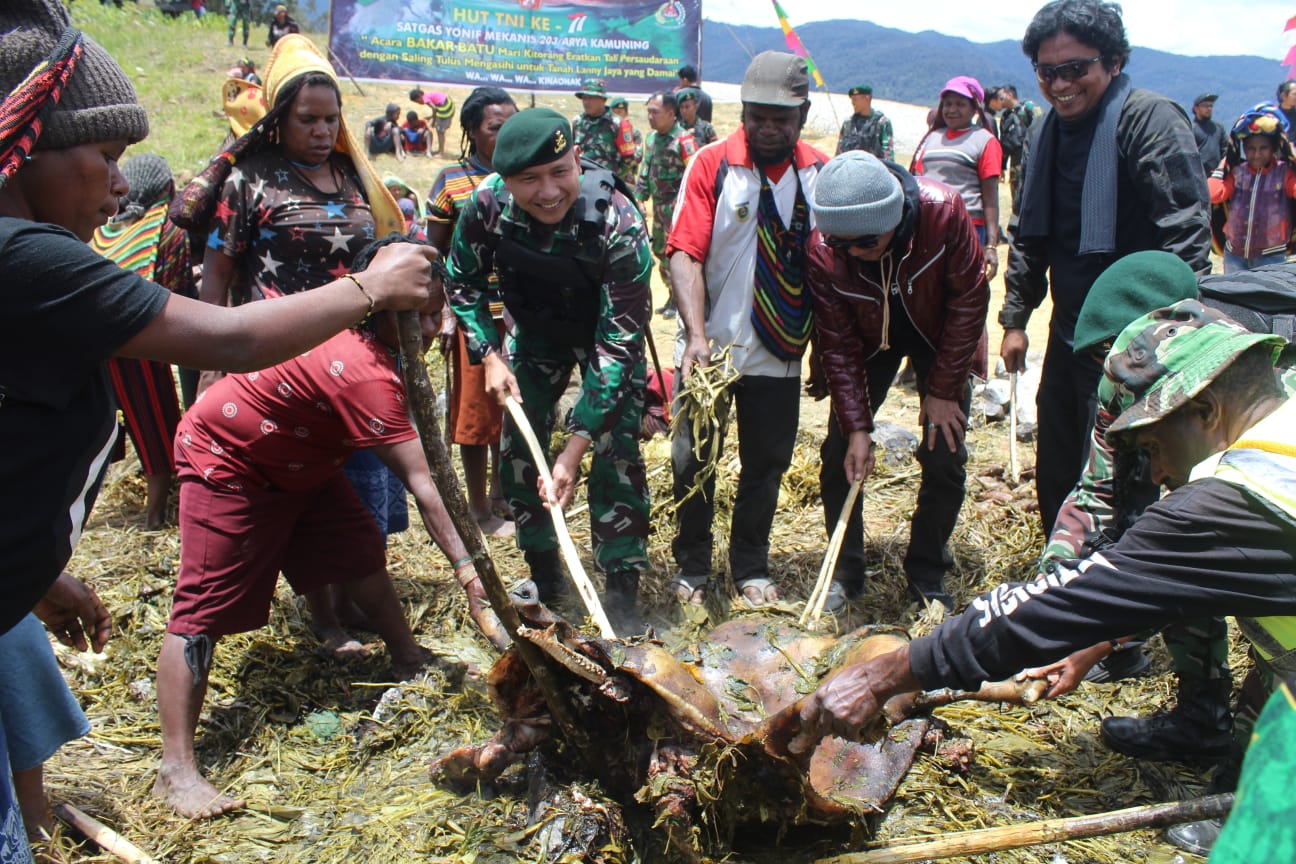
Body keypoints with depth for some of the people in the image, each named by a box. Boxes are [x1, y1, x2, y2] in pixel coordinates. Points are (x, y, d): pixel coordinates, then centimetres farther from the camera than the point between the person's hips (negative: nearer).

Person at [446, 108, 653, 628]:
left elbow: (620, 343, -37)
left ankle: (621, 593, -1)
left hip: (606, 334, -3)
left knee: (616, 453, -13)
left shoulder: (617, 224, -38)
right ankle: (543, 575, 21)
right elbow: (463, 285, -6)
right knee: (517, 449, 3)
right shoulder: (485, 207, -27)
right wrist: (490, 356, -20)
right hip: (535, 332, 4)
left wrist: (574, 450, -40)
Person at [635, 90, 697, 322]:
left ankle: (678, 300, 5)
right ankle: (672, 295, 26)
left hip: (677, 205, -8)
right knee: (659, 249, 14)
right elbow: (646, 171, 18)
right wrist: (639, 197, 12)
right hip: (659, 205, 9)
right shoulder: (653, 137, 11)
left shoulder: (683, 139, -15)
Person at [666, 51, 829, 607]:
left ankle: (751, 569, 31)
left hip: (778, 353, 3)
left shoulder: (821, 174, 2)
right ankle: (692, 567, 26)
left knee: (767, 463, 12)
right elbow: (685, 253, -15)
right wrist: (697, 335, -27)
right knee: (693, 461, 6)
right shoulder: (712, 165, -7)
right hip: (709, 349, -2)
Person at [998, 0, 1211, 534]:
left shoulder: (1149, 119, -15)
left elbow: (1186, 232, -21)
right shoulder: (1048, 134, 9)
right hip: (1069, 330, 8)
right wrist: (1015, 319, 15)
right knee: (1055, 473, 16)